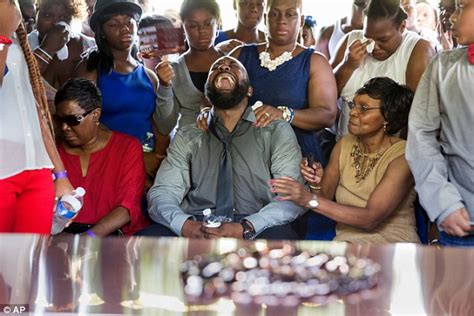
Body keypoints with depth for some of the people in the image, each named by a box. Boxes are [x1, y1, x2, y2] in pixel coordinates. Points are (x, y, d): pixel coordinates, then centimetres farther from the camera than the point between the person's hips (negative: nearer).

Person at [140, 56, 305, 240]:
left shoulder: (277, 132, 11)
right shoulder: (187, 137, 17)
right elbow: (162, 193, 7)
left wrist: (246, 229, -19)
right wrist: (185, 225, -16)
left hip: (254, 233, -1)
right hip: (195, 231, 1)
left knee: (278, 237, -35)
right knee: (150, 237, -30)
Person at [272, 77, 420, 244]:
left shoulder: (402, 157, -13)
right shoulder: (345, 144, 5)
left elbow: (370, 218, -21)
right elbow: (325, 199, 8)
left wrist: (310, 199, -24)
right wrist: (316, 185, -15)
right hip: (346, 239, 4)